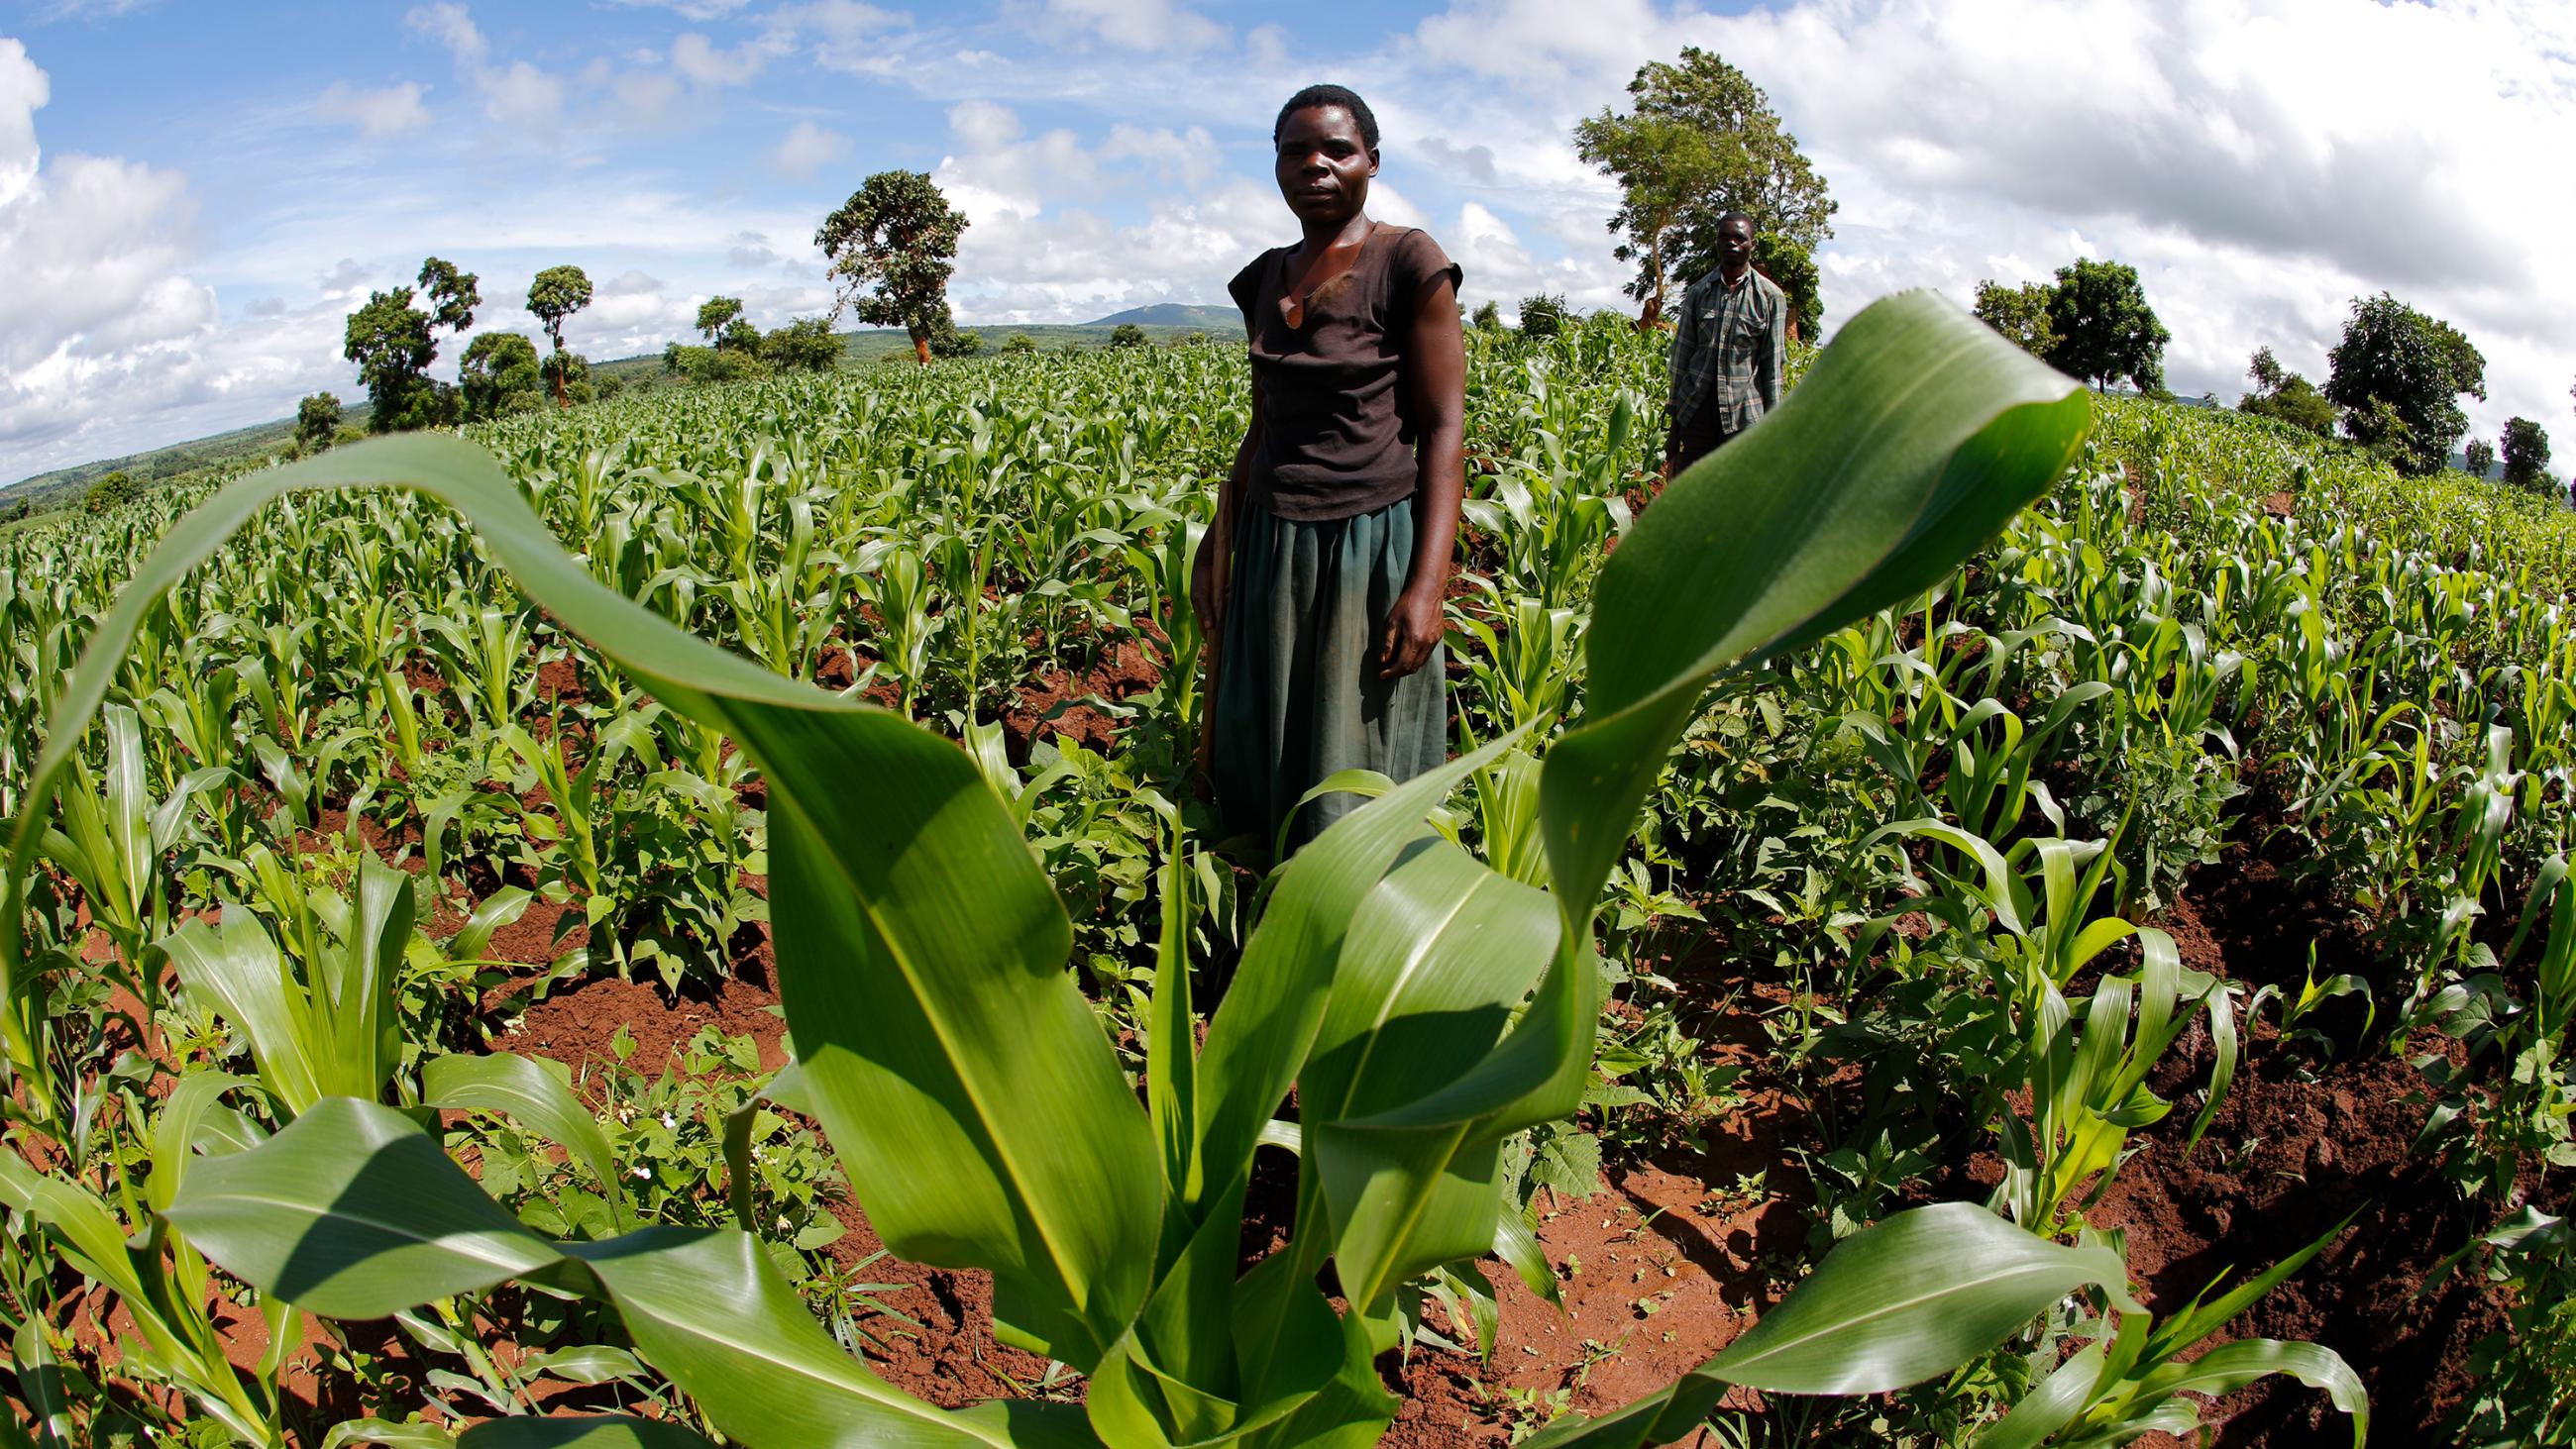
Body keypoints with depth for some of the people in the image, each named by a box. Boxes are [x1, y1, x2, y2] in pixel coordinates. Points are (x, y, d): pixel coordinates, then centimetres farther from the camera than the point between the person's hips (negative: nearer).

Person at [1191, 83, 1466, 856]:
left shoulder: (1409, 263, -8)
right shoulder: (1265, 280, 11)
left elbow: (1443, 430, -11)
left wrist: (1428, 584, -18)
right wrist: (1219, 538, 17)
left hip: (1371, 540, -6)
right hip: (1271, 545, 7)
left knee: (1356, 776, 1)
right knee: (1262, 764, 13)